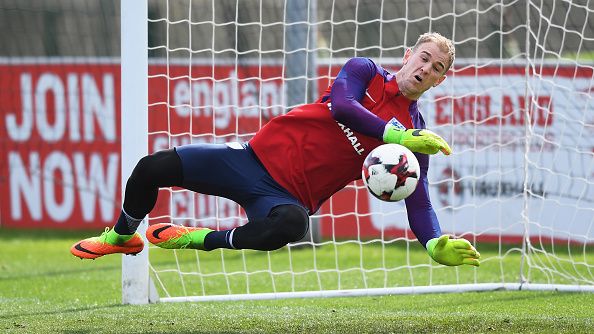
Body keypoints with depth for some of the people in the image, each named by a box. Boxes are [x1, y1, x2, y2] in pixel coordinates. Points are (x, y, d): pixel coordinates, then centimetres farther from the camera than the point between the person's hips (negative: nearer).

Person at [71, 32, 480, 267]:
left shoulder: (415, 138, 3)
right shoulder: (366, 72, 4)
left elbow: (419, 202, -3)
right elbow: (342, 106, -17)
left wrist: (436, 246, -22)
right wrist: (397, 135, -25)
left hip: (289, 195, -2)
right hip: (260, 156, 2)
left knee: (291, 224, -41)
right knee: (155, 168, -7)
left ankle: (201, 239, -18)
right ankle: (121, 237, 25)